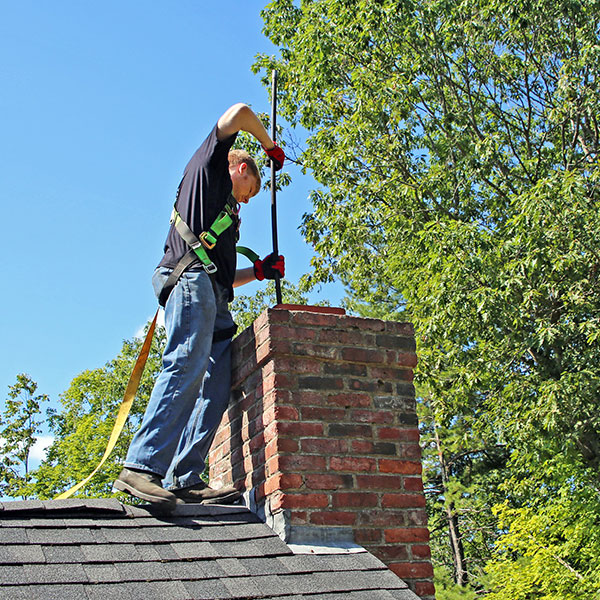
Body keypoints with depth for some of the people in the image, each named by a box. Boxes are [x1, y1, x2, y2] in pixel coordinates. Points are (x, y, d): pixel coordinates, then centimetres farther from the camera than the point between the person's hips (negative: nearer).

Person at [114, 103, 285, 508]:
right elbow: (239, 113, 14)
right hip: (192, 279, -9)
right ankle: (141, 468, -31)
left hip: (214, 300, 9)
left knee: (216, 389, -5)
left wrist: (259, 271, 23)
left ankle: (185, 479, -12)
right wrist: (270, 147, 27)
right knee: (186, 368, -24)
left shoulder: (226, 214, 38)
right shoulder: (209, 165, 20)